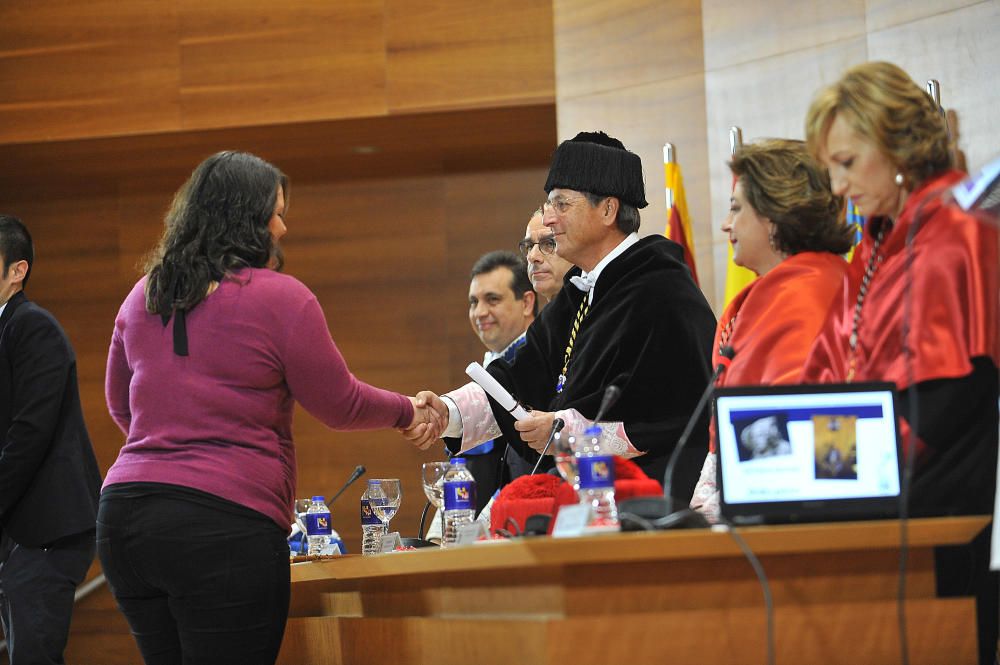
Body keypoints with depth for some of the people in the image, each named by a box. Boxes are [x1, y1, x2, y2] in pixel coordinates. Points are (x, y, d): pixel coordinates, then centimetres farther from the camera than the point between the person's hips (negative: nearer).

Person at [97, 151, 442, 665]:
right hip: (225, 521, -6)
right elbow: (339, 404, 3)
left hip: (124, 509, 7)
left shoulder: (142, 298, 13)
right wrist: (406, 411, 21)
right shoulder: (280, 298, -6)